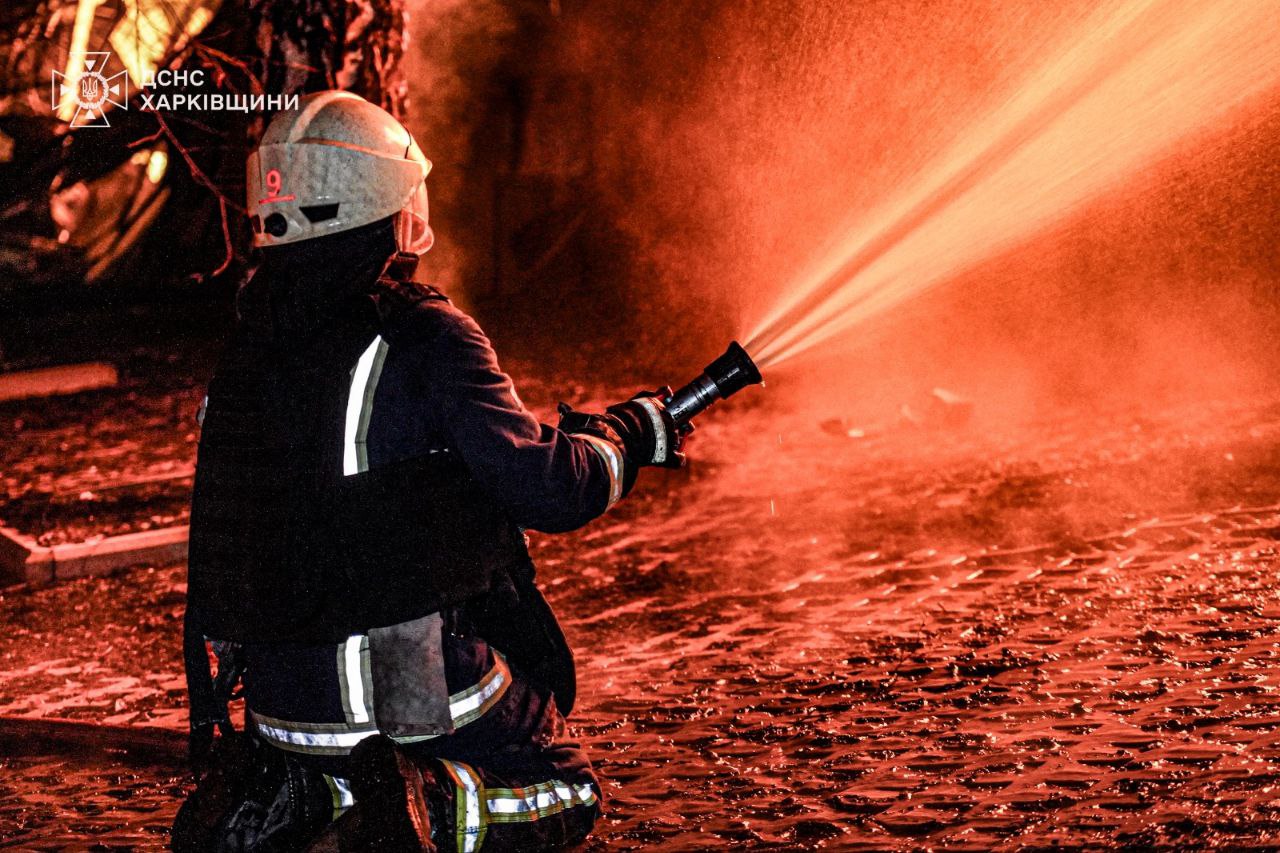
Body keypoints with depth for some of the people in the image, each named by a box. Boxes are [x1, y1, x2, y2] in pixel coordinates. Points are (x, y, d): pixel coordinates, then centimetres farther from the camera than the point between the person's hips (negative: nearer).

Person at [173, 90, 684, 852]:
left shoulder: (245, 354, 7)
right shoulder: (424, 338, -13)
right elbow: (547, 490, -15)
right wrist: (627, 437, 4)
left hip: (284, 702, 6)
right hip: (420, 694, -6)